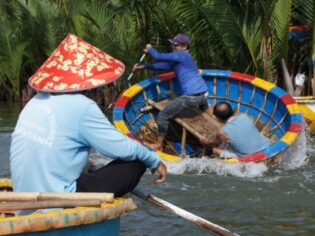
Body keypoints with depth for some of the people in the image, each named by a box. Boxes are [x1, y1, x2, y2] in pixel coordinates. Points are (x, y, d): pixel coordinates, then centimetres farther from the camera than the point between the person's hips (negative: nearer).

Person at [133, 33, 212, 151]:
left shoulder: (180, 55, -7)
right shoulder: (181, 59, 20)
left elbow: (158, 57, -8)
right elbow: (163, 65, 25)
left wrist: (150, 49, 13)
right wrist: (144, 66, 24)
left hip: (191, 98, -9)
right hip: (203, 94, 9)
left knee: (162, 116, 3)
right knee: (204, 104, 47)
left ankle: (158, 145, 14)